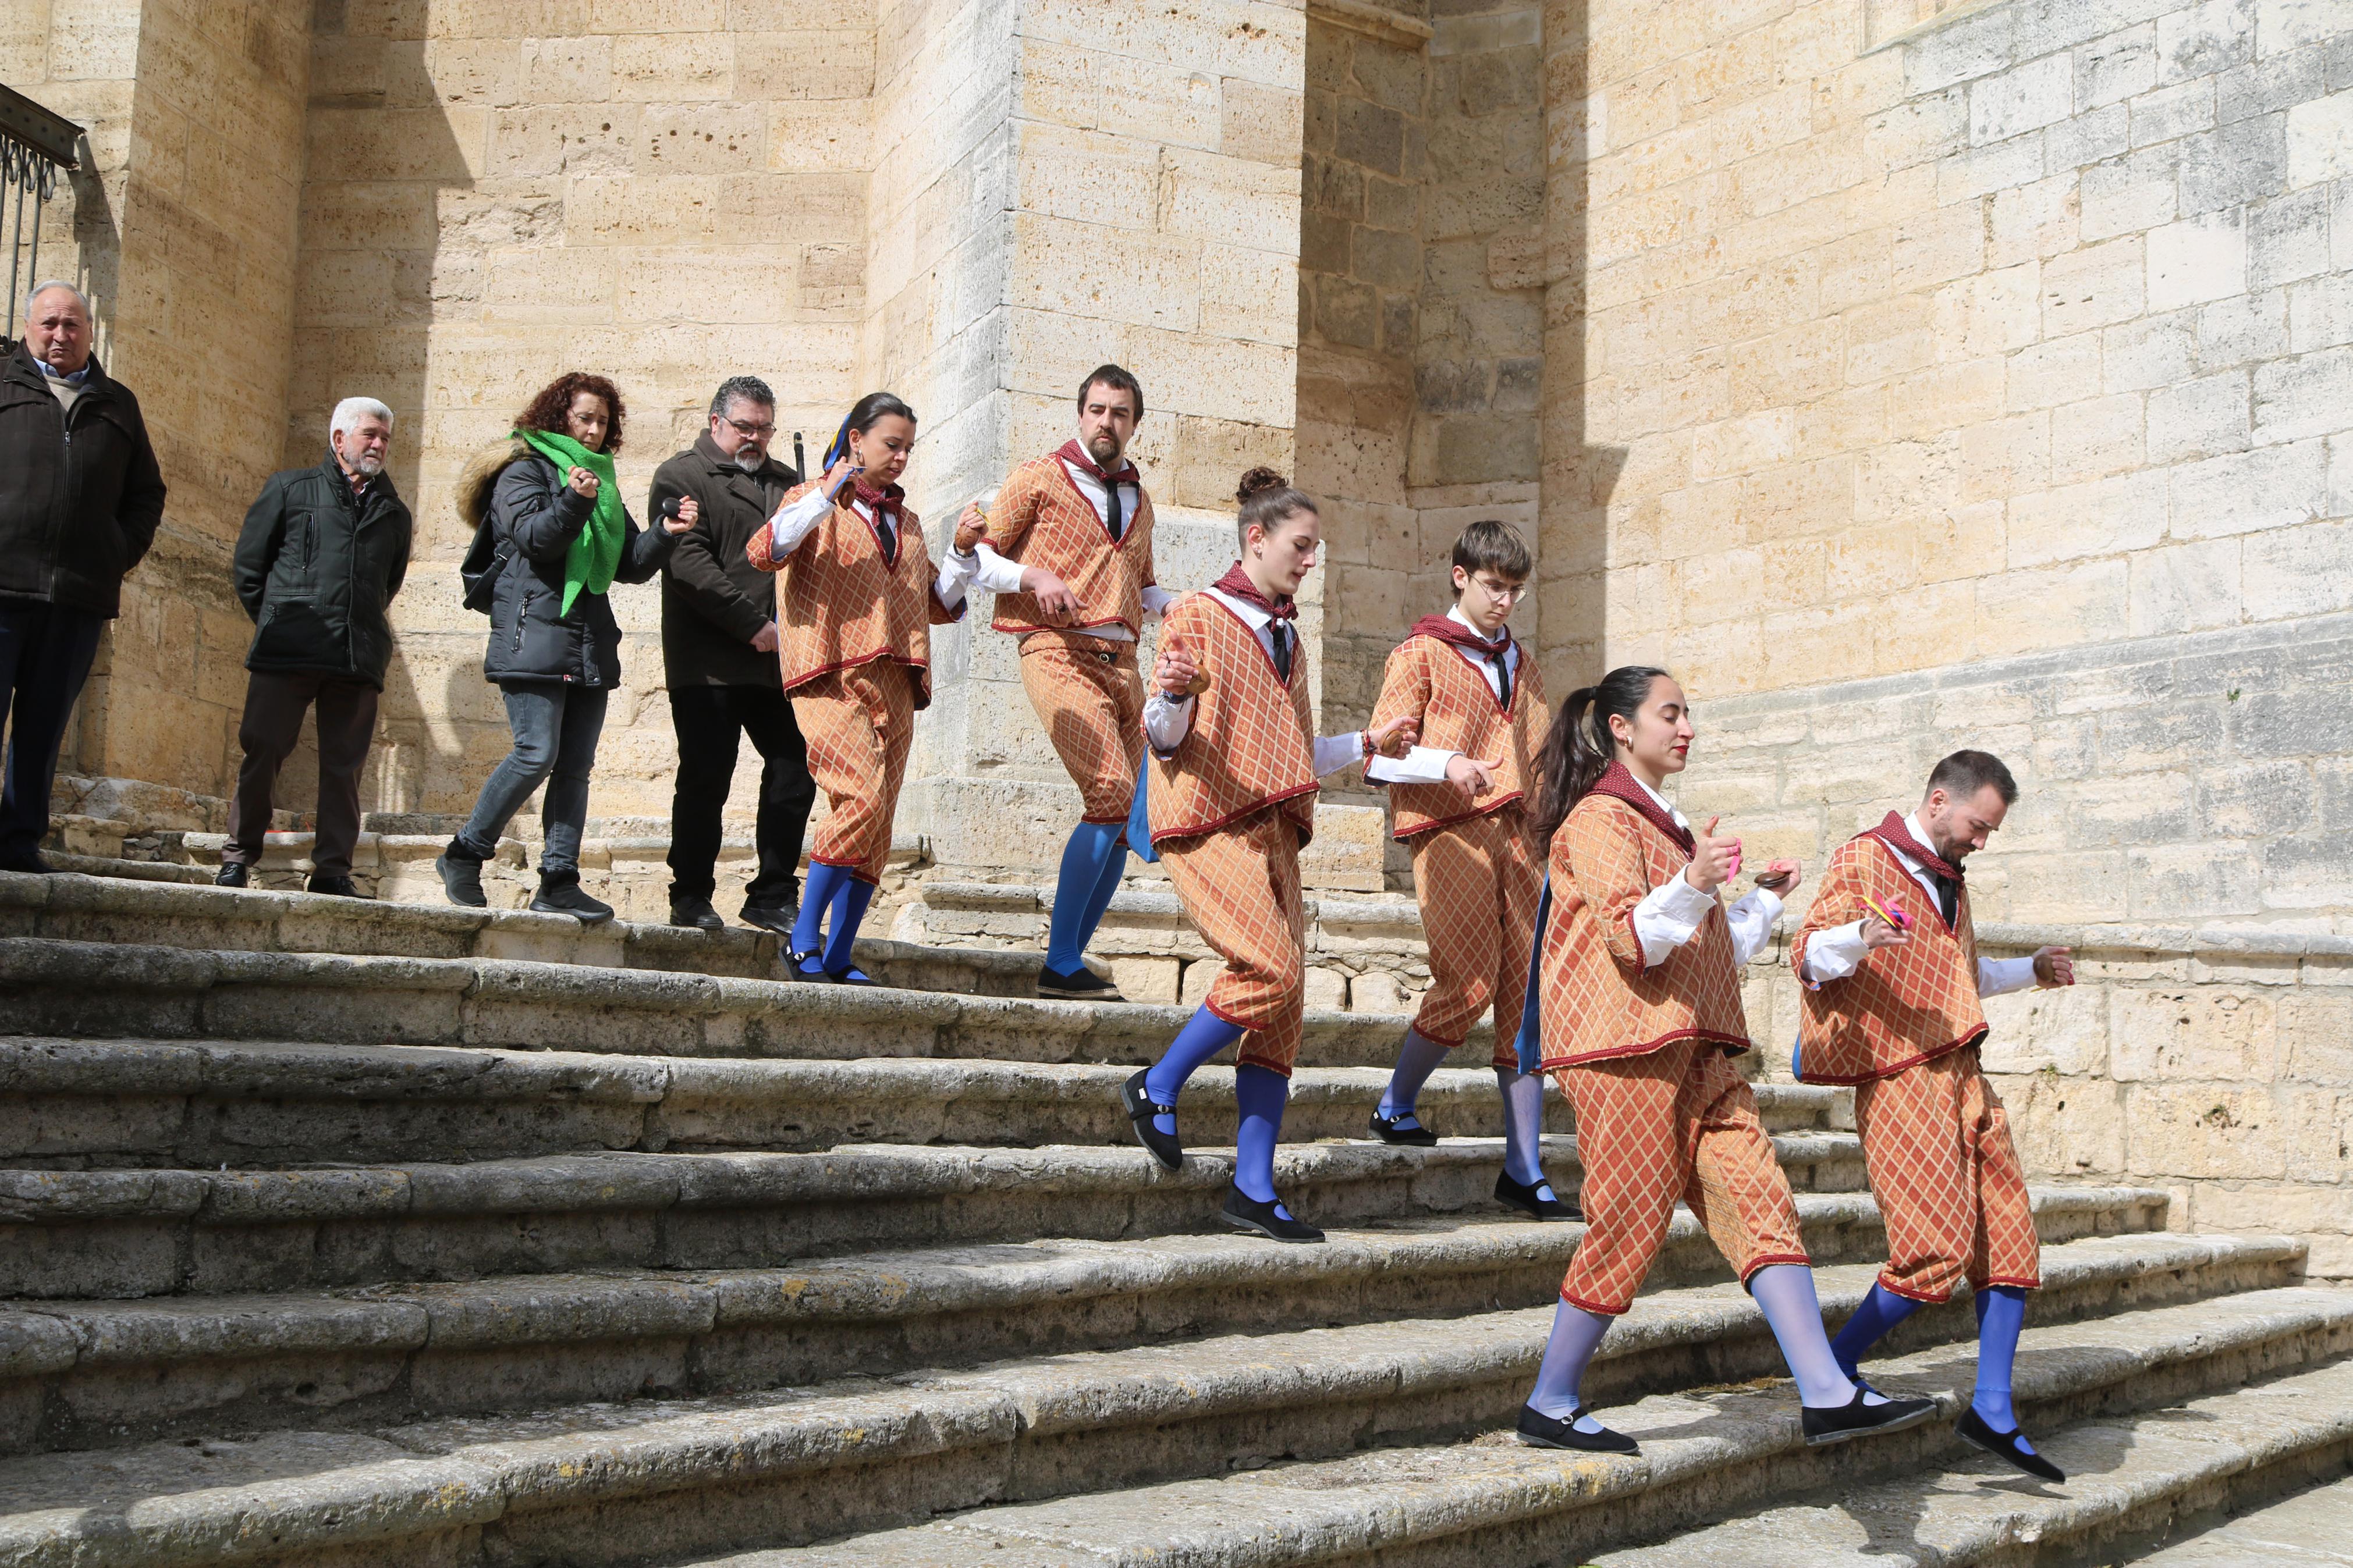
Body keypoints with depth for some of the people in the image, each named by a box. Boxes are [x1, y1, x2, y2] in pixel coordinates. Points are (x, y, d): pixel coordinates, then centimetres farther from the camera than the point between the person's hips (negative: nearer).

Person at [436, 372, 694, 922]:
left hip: (591, 643, 6)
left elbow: (630, 565, 17)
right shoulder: (525, 468, 3)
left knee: (576, 766, 1)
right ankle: (464, 856, 3)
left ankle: (559, 883, 2)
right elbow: (534, 537, -12)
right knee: (537, 754, -13)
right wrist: (573, 501, -27)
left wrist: (667, 532, 0)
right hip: (534, 635, -6)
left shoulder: (603, 480, 22)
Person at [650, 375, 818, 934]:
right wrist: (752, 625, -14)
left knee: (795, 774, 2)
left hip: (778, 660, 5)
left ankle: (773, 897, 13)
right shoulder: (680, 477, 3)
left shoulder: (786, 483, 22)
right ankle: (691, 897, 10)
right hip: (709, 662, -5)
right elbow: (689, 563, -9)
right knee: (706, 779, -3)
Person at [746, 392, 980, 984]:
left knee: (877, 823, 1)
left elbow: (937, 605, 27)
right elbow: (763, 552, -12)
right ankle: (805, 936, -9)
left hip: (895, 684, 6)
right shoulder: (814, 501, 8)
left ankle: (839, 956, 9)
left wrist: (963, 553, 11)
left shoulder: (906, 523, 24)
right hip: (832, 678, -6)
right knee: (864, 798, -22)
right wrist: (825, 496, -16)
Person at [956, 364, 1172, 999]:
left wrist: (1174, 609, 13)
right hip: (1059, 651, -7)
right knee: (1112, 793, -22)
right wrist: (1032, 576, -15)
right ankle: (1060, 964, -15)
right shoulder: (1039, 478, 5)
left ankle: (1072, 954, 14)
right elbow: (978, 558, 3)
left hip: (1122, 659, 7)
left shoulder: (1138, 499, 23)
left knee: (1129, 815, 1)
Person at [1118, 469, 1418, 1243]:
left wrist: (1367, 744, 24)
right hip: (1210, 821, -7)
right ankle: (1157, 1088, -2)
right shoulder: (1198, 615, 0)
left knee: (1285, 1004, -1)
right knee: (1272, 968, -23)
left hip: (1272, 829, 8)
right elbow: (1164, 738, -7)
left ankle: (1254, 1189, 2)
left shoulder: (1287, 636, 23)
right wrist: (1172, 695, -28)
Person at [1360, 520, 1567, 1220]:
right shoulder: (1422, 654, 5)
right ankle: (1394, 1106, 9)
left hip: (1517, 834, 6)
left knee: (1528, 992, 0)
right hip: (1450, 833, -6)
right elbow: (1379, 756, -4)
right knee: (1469, 985, -16)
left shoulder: (1521, 667, 25)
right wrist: (1447, 764, -21)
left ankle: (1524, 1171, 4)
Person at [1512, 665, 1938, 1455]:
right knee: (1629, 1222, -6)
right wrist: (1691, 884, -31)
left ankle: (1827, 1395, -5)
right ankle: (1550, 1406, 6)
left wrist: (1763, 898, 22)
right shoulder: (1601, 817, -5)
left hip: (1693, 1050, 9)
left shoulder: (1668, 823, 25)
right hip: (1626, 1048, -9)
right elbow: (1632, 939, -17)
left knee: (1759, 1201, -2)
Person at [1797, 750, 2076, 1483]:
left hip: (1962, 1076, 9)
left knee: (2011, 1245, 4)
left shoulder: (1949, 879, 23)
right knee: (1937, 1252, -12)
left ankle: (1992, 1410, 12)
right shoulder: (1863, 860, -4)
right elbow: (1808, 955, -16)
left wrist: (2031, 971, 27)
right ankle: (1835, 1368, 5)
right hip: (1901, 1079, -9)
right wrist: (1860, 935, -35)